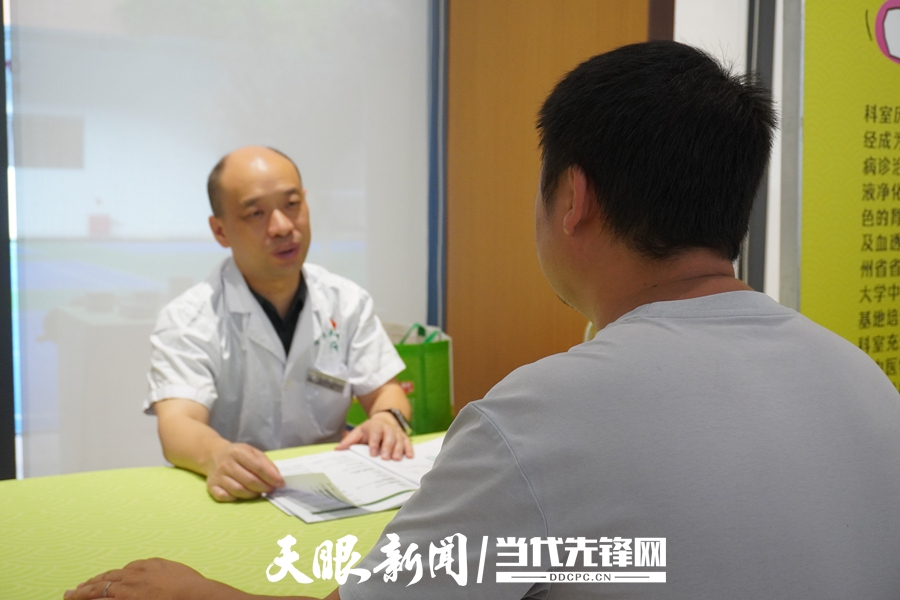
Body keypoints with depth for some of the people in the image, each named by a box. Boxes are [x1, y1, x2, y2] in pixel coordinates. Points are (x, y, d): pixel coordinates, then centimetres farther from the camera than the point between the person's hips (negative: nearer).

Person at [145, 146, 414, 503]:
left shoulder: (348, 303, 4)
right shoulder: (188, 320, -6)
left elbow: (383, 391, 6)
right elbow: (177, 423, -18)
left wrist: (387, 418, -19)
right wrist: (215, 455, -41)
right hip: (238, 497, -5)